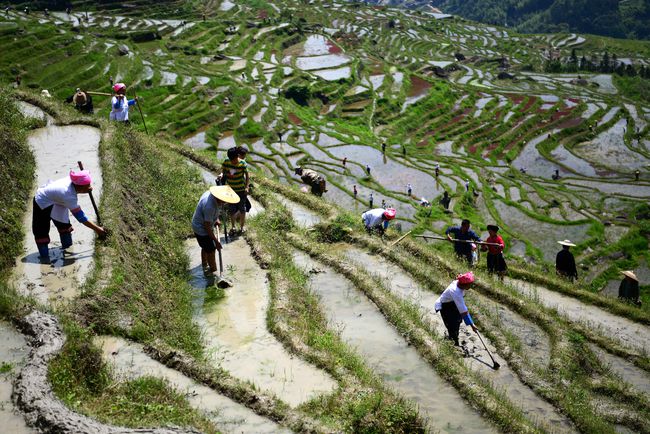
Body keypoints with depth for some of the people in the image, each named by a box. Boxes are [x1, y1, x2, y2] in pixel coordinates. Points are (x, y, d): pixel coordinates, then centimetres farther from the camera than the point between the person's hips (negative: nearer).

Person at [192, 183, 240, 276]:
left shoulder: (211, 193, -11)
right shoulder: (209, 206, -38)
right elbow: (207, 226, -30)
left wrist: (216, 219, 3)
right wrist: (216, 241, -23)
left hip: (198, 226, 10)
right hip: (202, 230, -10)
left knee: (206, 247, 27)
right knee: (211, 250, 2)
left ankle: (205, 266, 48)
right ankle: (213, 271, 16)